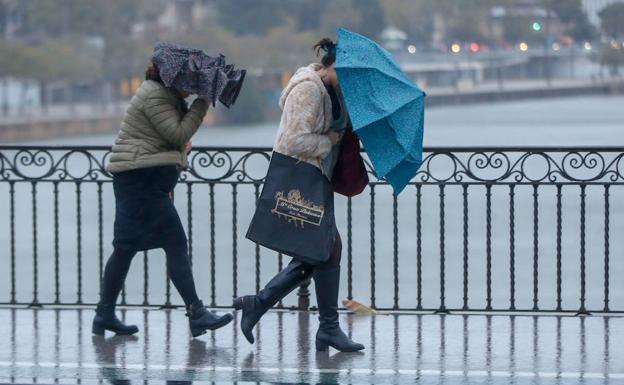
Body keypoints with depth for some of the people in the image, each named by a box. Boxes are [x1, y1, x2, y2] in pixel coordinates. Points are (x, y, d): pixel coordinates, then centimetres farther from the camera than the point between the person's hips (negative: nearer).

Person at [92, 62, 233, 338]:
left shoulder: (165, 93, 19)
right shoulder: (155, 96, -13)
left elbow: (177, 134, 24)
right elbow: (179, 134, -17)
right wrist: (203, 103, -13)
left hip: (139, 180, 11)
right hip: (143, 179, -11)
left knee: (126, 247, 12)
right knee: (176, 245, -11)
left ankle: (105, 315, 15)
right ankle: (196, 314, -12)